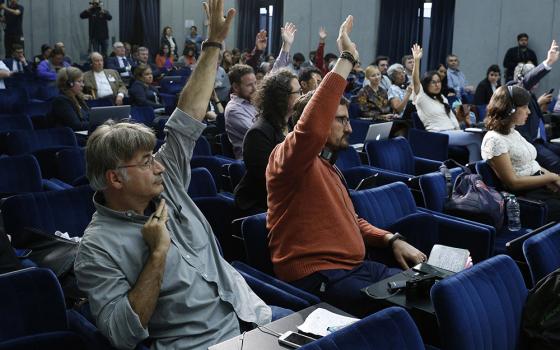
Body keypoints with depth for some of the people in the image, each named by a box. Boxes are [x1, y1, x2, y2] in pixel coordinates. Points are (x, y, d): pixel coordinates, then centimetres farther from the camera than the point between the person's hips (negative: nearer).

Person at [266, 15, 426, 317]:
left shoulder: (327, 166, 21)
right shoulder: (287, 157, -10)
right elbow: (311, 129, -34)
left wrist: (392, 240, 11)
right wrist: (346, 60, -29)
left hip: (354, 267, 10)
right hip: (316, 275, -10)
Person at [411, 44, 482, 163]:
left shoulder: (442, 98, 25)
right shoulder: (421, 98, 0)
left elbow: (451, 116, 22)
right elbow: (416, 82, -17)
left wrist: (459, 130, 5)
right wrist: (416, 60, -28)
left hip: (453, 132, 7)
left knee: (474, 145, -21)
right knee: (477, 137, -18)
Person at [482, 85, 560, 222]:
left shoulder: (514, 133, 15)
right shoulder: (495, 140, -13)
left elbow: (530, 164, 15)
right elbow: (513, 182, -15)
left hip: (542, 185, 8)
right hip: (527, 196, -8)